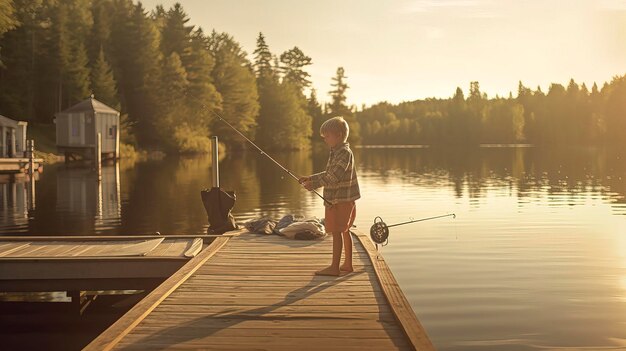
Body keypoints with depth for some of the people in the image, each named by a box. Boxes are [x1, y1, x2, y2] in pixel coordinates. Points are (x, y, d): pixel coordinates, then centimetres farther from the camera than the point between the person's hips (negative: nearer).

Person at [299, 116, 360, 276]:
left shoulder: (344, 152, -17)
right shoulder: (337, 152, 15)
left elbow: (334, 176, -25)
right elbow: (328, 173, 22)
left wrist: (314, 184, -25)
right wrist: (310, 178, 14)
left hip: (342, 200, -10)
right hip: (339, 199, 10)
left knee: (337, 231, -7)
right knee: (344, 231, 14)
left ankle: (334, 267, -4)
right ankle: (347, 264, 23)